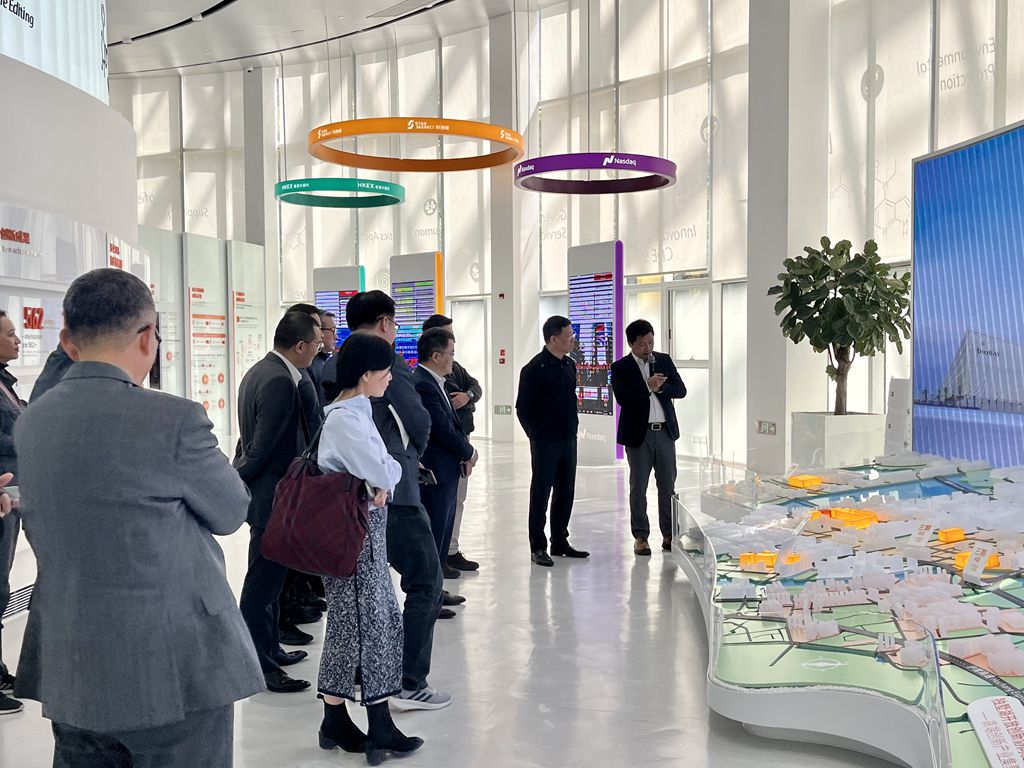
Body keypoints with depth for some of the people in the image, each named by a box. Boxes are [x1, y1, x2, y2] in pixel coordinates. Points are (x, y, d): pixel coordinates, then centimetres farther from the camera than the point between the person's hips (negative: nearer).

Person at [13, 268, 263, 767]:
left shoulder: (30, 422, 3)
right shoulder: (173, 419, -18)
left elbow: (38, 528, 13)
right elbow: (229, 513, -3)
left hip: (68, 671, 7)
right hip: (172, 669, -6)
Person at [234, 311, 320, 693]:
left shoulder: (260, 371, 10)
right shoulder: (280, 382, -23)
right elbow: (263, 447, -21)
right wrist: (237, 480, -8)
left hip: (265, 492, 10)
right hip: (273, 494, -10)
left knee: (268, 576, 19)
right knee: (264, 580, 0)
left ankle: (269, 648, 32)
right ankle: (258, 665, 10)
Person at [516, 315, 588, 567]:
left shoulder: (569, 365, 10)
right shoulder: (534, 369, -13)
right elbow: (522, 407, -9)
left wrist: (573, 428, 12)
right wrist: (536, 435, -3)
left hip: (568, 440, 7)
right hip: (545, 443, -7)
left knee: (565, 493, 12)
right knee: (541, 494, 1)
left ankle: (560, 541, 24)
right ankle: (538, 547, 9)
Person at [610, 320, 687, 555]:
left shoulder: (664, 361, 8)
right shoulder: (621, 367, -3)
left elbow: (681, 390, 3)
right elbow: (622, 398, -16)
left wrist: (660, 387, -13)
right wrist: (648, 386, -24)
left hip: (665, 432, 3)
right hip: (638, 434, -3)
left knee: (668, 486, 7)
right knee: (638, 487, 4)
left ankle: (669, 535, 16)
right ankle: (641, 537, 13)